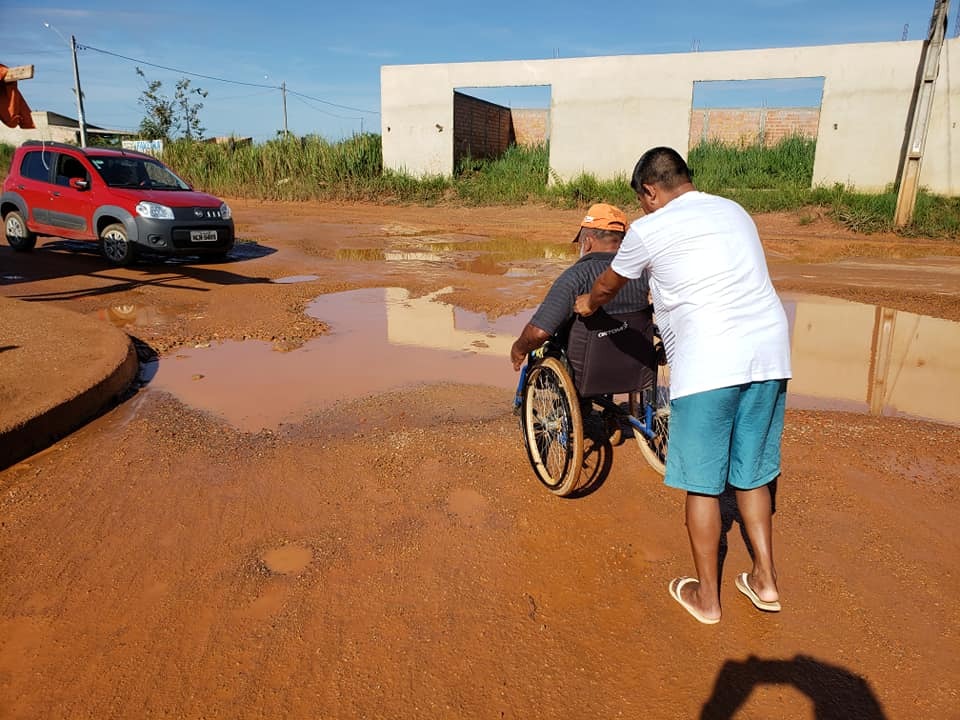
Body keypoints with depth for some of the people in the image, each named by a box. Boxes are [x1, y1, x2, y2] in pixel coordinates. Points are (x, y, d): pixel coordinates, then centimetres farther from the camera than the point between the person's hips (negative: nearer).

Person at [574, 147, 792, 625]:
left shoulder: (649, 230, 1)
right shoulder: (735, 212, 19)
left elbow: (607, 287, 17)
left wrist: (588, 304, 40)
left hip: (708, 361, -6)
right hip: (770, 350, 7)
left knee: (702, 483, 7)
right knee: (752, 473, 20)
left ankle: (705, 597, 20)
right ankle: (765, 579, 30)